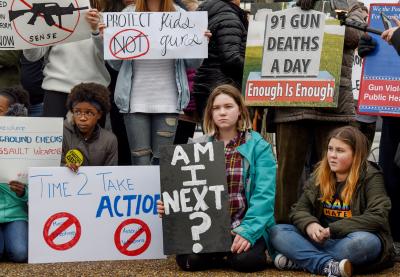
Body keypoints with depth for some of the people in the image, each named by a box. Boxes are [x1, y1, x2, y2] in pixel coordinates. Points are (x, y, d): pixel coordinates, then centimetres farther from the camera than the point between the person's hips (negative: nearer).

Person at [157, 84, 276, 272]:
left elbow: (263, 194, -11)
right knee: (187, 260, -24)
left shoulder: (258, 146, -1)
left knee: (245, 260, -31)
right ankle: (219, 250, 9)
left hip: (246, 225, -3)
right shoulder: (197, 147, 10)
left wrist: (248, 231, -24)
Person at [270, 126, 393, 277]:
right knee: (277, 232, -15)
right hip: (321, 241, 5)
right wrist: (309, 224, -18)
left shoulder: (370, 177, -4)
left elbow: (377, 217, -17)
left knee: (362, 241, -39)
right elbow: (299, 209, 7)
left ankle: (297, 260, -27)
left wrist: (333, 229, -24)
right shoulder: (320, 176, 10)